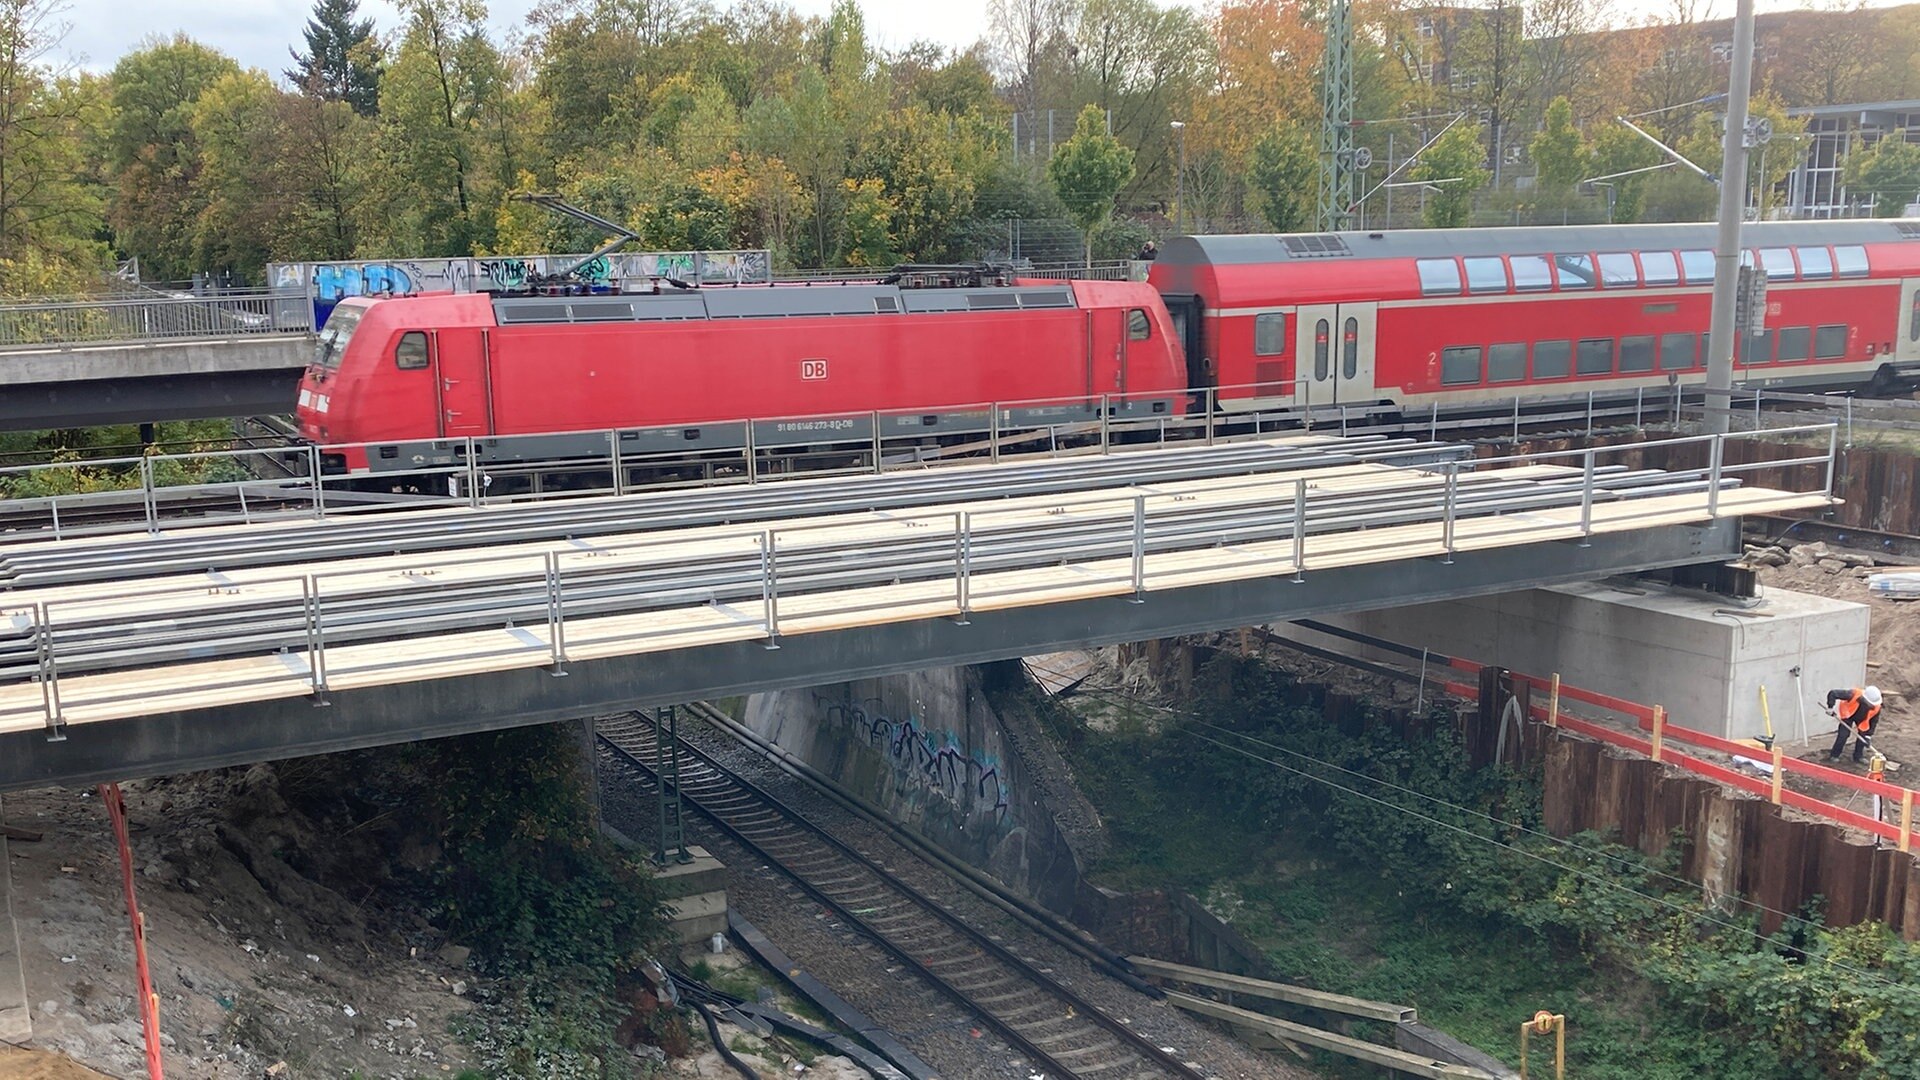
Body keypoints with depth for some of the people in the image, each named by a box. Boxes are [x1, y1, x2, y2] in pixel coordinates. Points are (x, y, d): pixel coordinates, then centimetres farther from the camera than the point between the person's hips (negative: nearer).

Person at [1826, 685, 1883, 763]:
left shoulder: (1876, 708, -30)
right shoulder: (1853, 694, -43)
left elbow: (1873, 721, -16)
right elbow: (1832, 693, -39)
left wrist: (1868, 736, -18)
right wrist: (1831, 707, -42)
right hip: (1847, 714, -4)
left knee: (1863, 735, -4)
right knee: (1844, 734, -14)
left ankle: (1858, 756, 17)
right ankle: (1833, 755, -1)